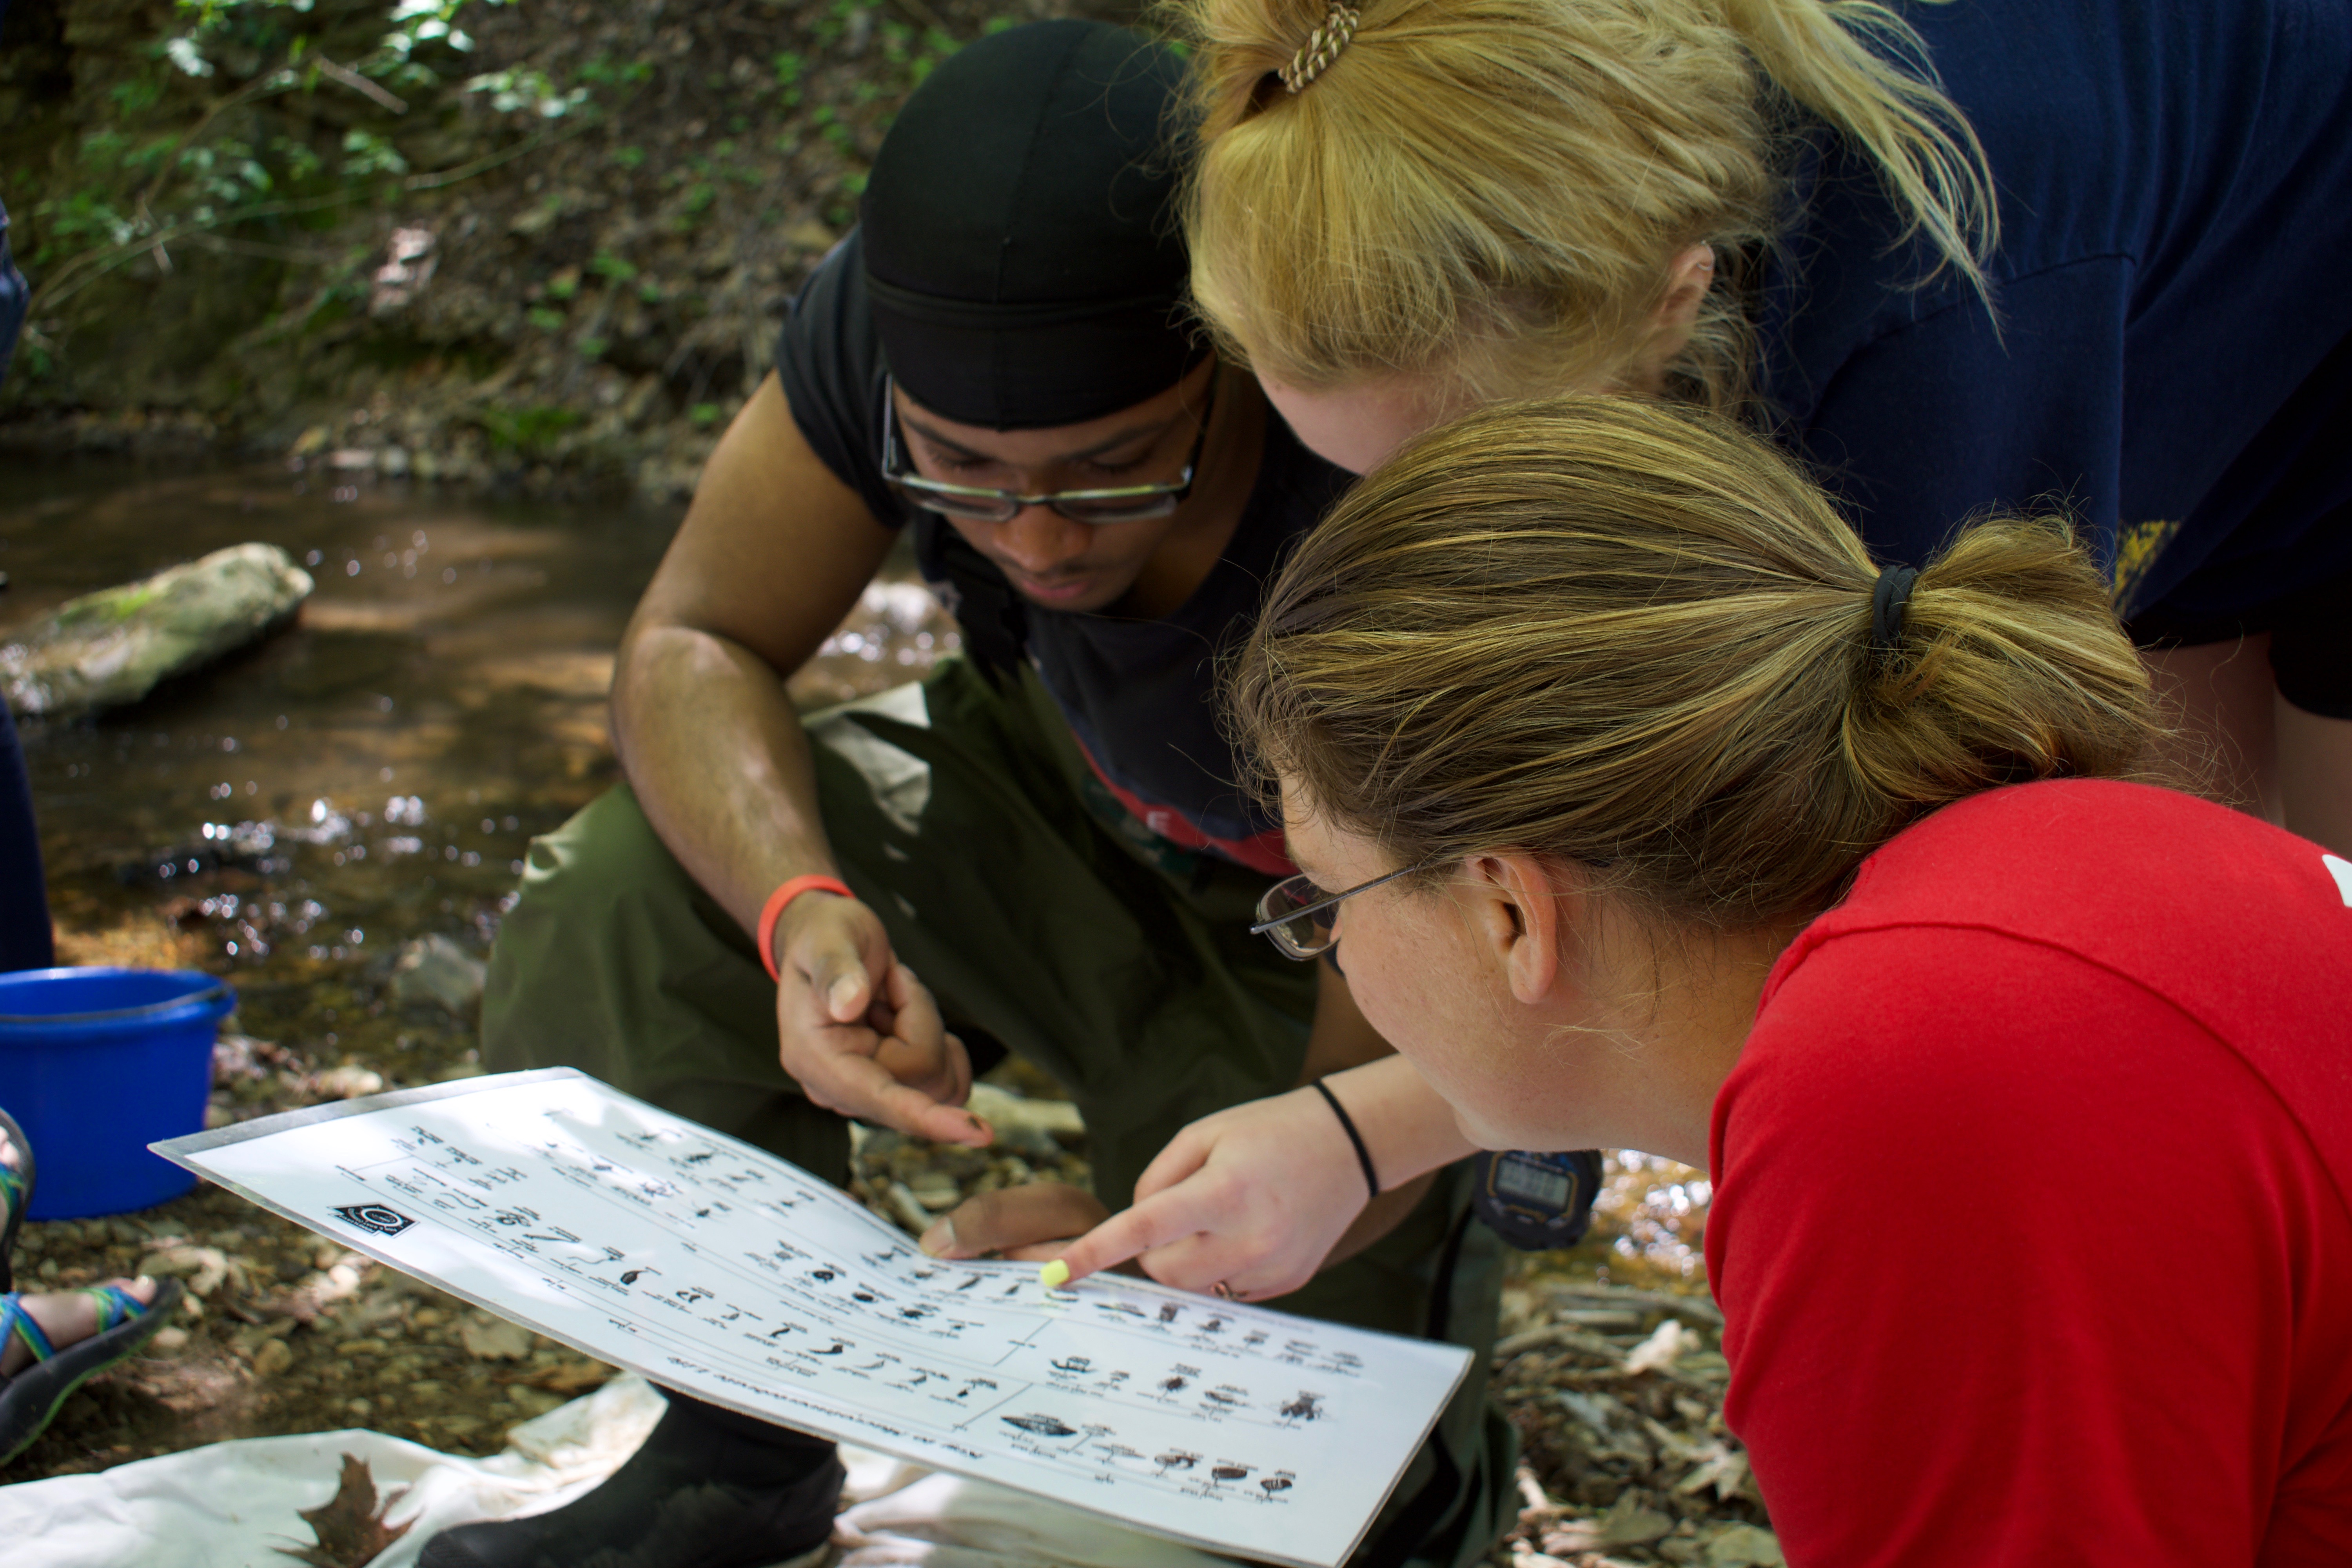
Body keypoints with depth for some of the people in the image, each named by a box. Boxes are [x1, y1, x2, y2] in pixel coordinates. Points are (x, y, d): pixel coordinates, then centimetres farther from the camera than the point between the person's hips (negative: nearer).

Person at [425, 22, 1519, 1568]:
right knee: (613, 918, -19)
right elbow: (695, 643, -16)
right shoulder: (902, 313, -25)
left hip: (1311, 938, -4)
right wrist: (801, 908, -36)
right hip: (1057, 801, 5)